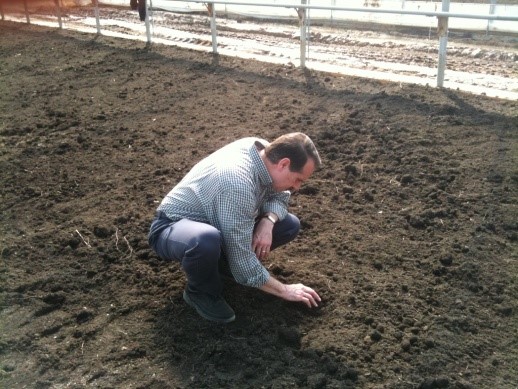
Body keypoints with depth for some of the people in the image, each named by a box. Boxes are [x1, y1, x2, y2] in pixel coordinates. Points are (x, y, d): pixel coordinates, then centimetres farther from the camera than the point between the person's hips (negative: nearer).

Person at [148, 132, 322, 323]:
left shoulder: (264, 150, -12)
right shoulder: (238, 184, -36)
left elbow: (279, 196, 5)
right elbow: (243, 264, -30)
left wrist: (268, 221, -17)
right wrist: (284, 290, -18)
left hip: (214, 222, 8)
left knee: (290, 225, -6)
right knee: (207, 240, -44)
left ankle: (223, 261, 9)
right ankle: (201, 292, -11)